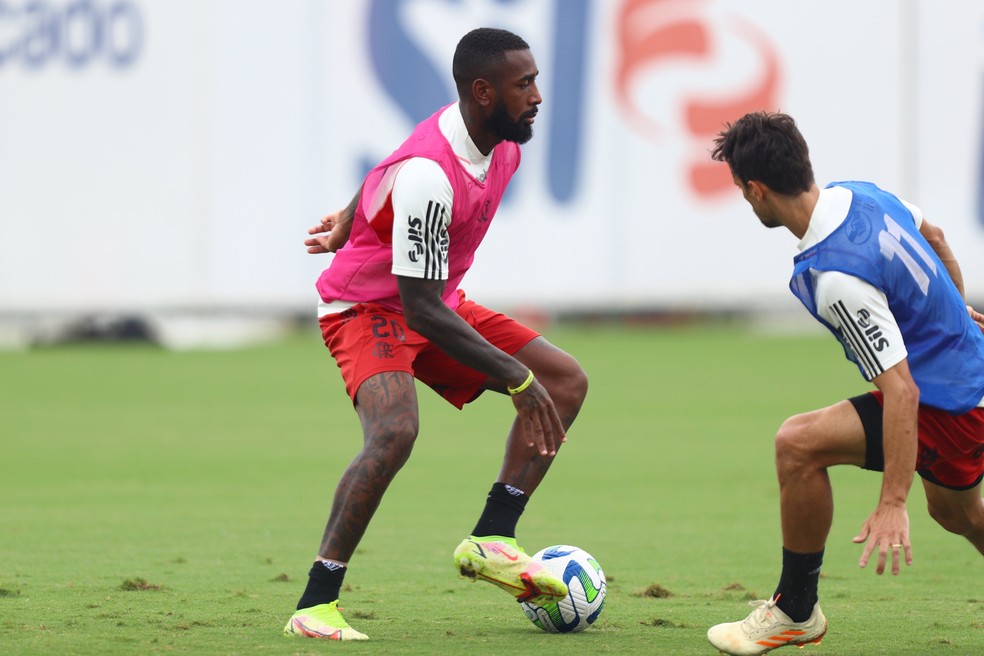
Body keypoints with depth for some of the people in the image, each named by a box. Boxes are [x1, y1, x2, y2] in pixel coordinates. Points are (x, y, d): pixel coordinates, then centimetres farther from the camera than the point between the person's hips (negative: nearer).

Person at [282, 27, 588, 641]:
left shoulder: (502, 140, -6)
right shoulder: (429, 175, -33)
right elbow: (421, 309, -33)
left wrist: (352, 223, 30)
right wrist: (518, 380, -33)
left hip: (438, 303, 9)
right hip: (369, 307, -9)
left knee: (567, 382, 1)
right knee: (396, 430, -34)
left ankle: (491, 540, -1)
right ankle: (316, 604, -29)